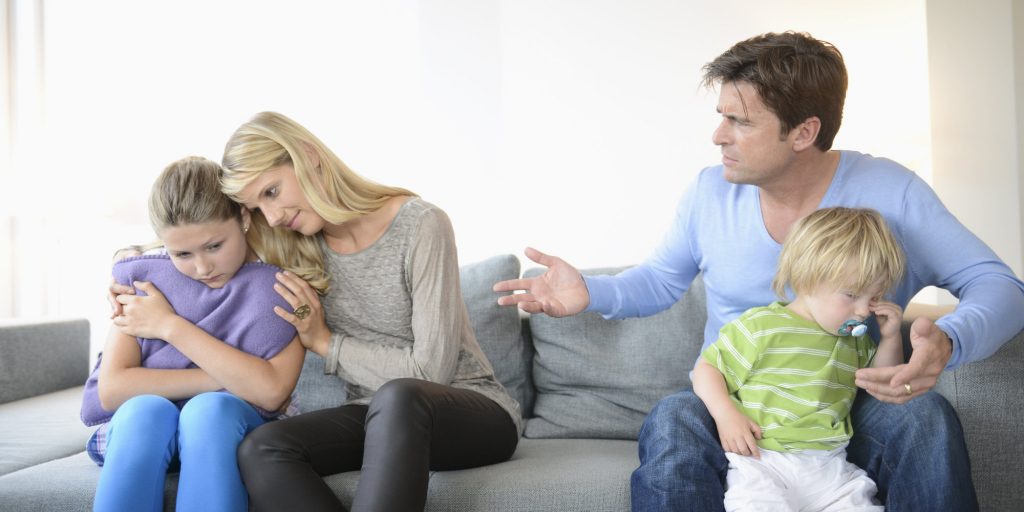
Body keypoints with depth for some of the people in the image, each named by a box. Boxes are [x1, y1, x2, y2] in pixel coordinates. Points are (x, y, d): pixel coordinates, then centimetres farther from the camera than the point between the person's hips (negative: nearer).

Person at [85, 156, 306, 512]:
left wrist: (170, 325, -17)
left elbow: (271, 392, -22)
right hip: (137, 428, 2)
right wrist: (231, 379, -18)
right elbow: (111, 388, -11)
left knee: (211, 409, -35)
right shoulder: (146, 278, -1)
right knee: (145, 409, -33)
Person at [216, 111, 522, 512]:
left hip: (472, 409, -5)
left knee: (396, 398, -39)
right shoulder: (300, 252, 3)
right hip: (378, 418, 5)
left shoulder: (420, 225, -14)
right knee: (260, 450, -25)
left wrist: (327, 343, -10)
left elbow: (432, 371, -15)